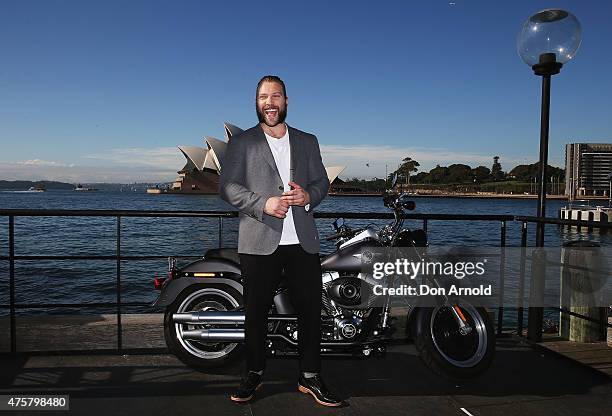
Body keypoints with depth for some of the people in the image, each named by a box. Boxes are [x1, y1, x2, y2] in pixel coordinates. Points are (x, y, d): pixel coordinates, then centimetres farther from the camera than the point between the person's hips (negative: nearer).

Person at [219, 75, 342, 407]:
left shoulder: (308, 142, 17)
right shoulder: (241, 143, 8)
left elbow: (322, 181, 15)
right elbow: (227, 186, -1)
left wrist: (308, 195, -8)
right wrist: (264, 203, -16)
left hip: (303, 241, 3)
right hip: (259, 242, -2)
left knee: (311, 310, 5)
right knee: (256, 312, 7)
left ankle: (310, 378, 19)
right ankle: (254, 373, 25)